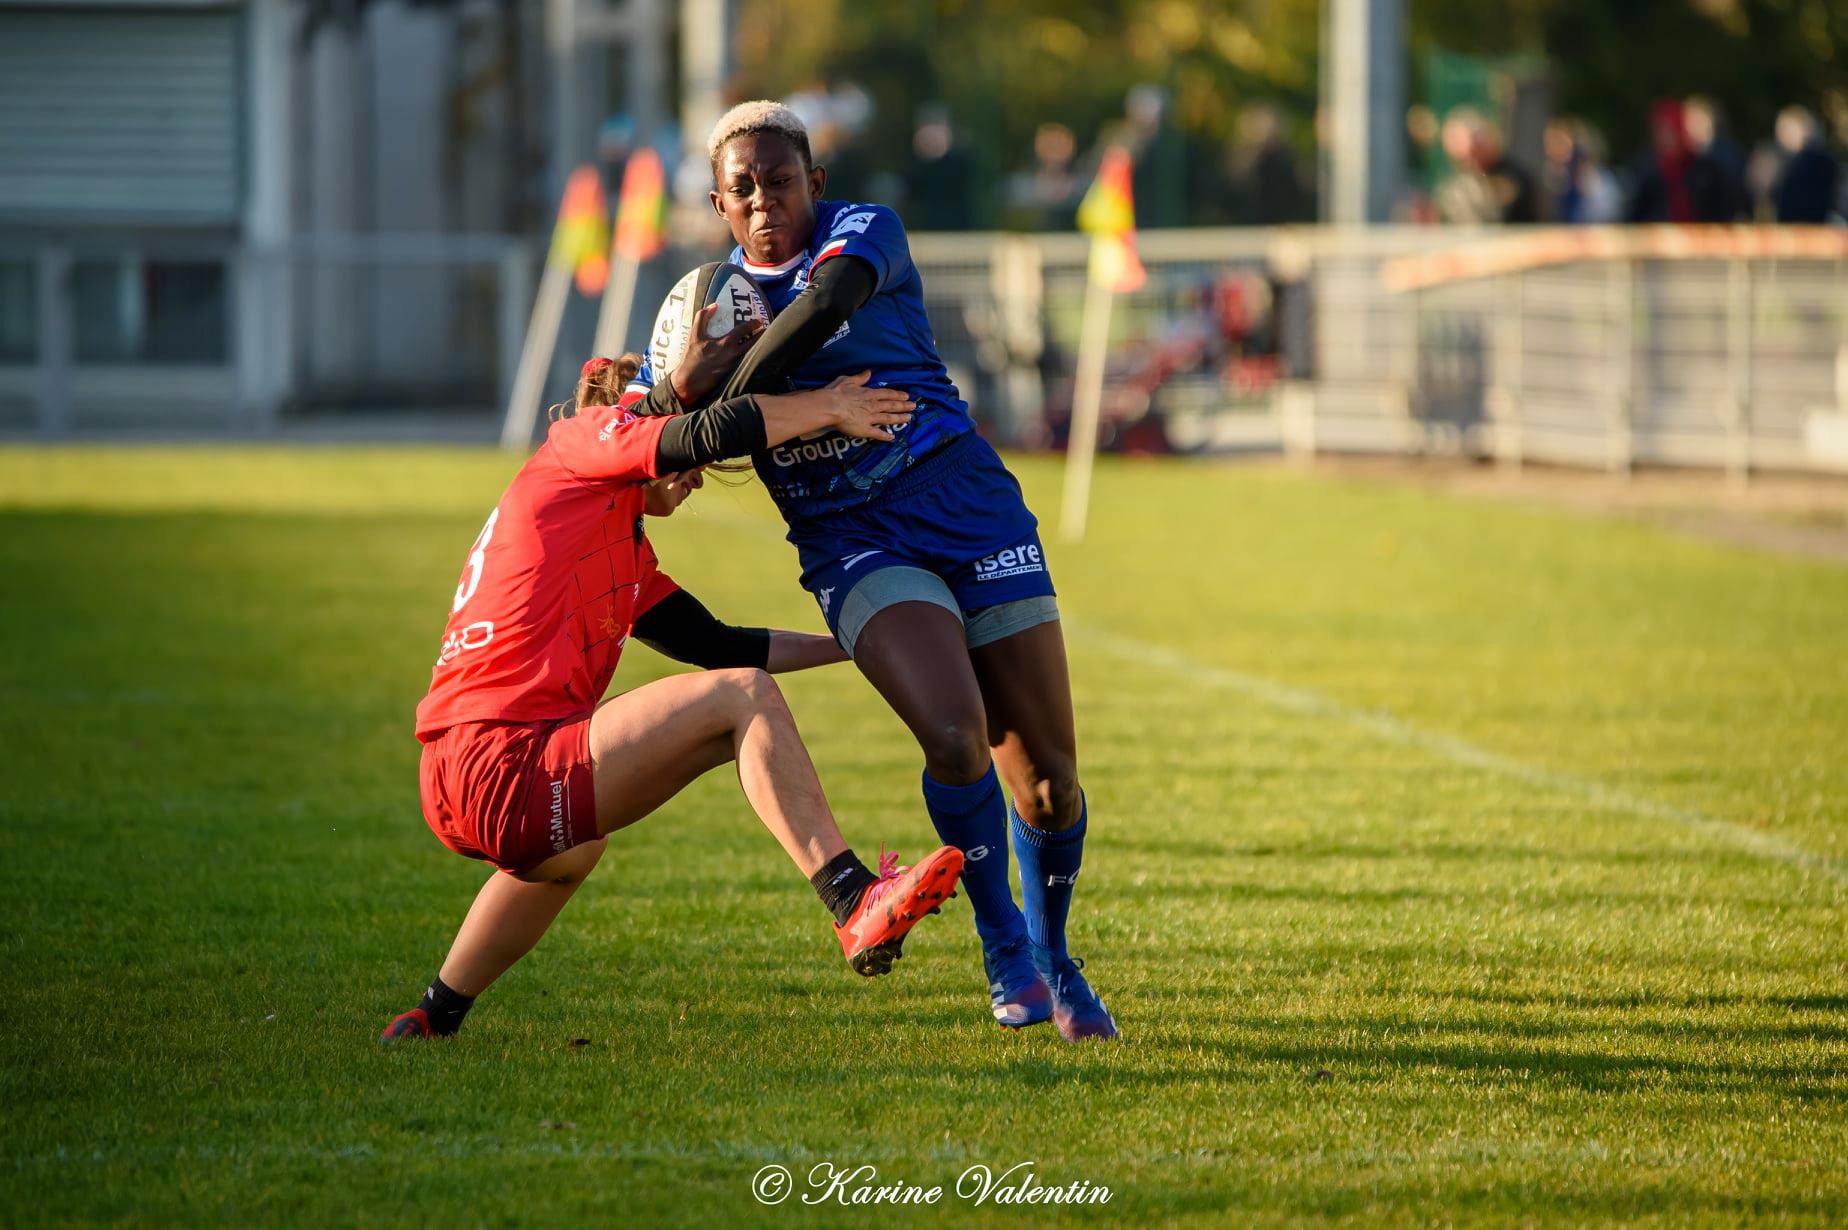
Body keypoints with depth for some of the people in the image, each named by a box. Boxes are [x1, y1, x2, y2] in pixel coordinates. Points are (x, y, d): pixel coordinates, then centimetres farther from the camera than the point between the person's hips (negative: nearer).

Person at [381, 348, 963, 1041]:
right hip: (500, 769, -11)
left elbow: (718, 644, 28)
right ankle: (857, 907, -26)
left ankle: (435, 1016, 51)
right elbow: (709, 434, -14)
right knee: (742, 699, -14)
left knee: (575, 848, 45)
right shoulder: (580, 443, 2)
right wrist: (831, 406, -2)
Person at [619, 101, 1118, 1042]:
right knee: (955, 736, -25)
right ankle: (1003, 949, -2)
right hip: (853, 542, 0)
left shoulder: (864, 232, -2)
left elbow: (824, 304, -24)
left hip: (964, 498, 0)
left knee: (1046, 774, 0)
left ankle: (1054, 963, 26)